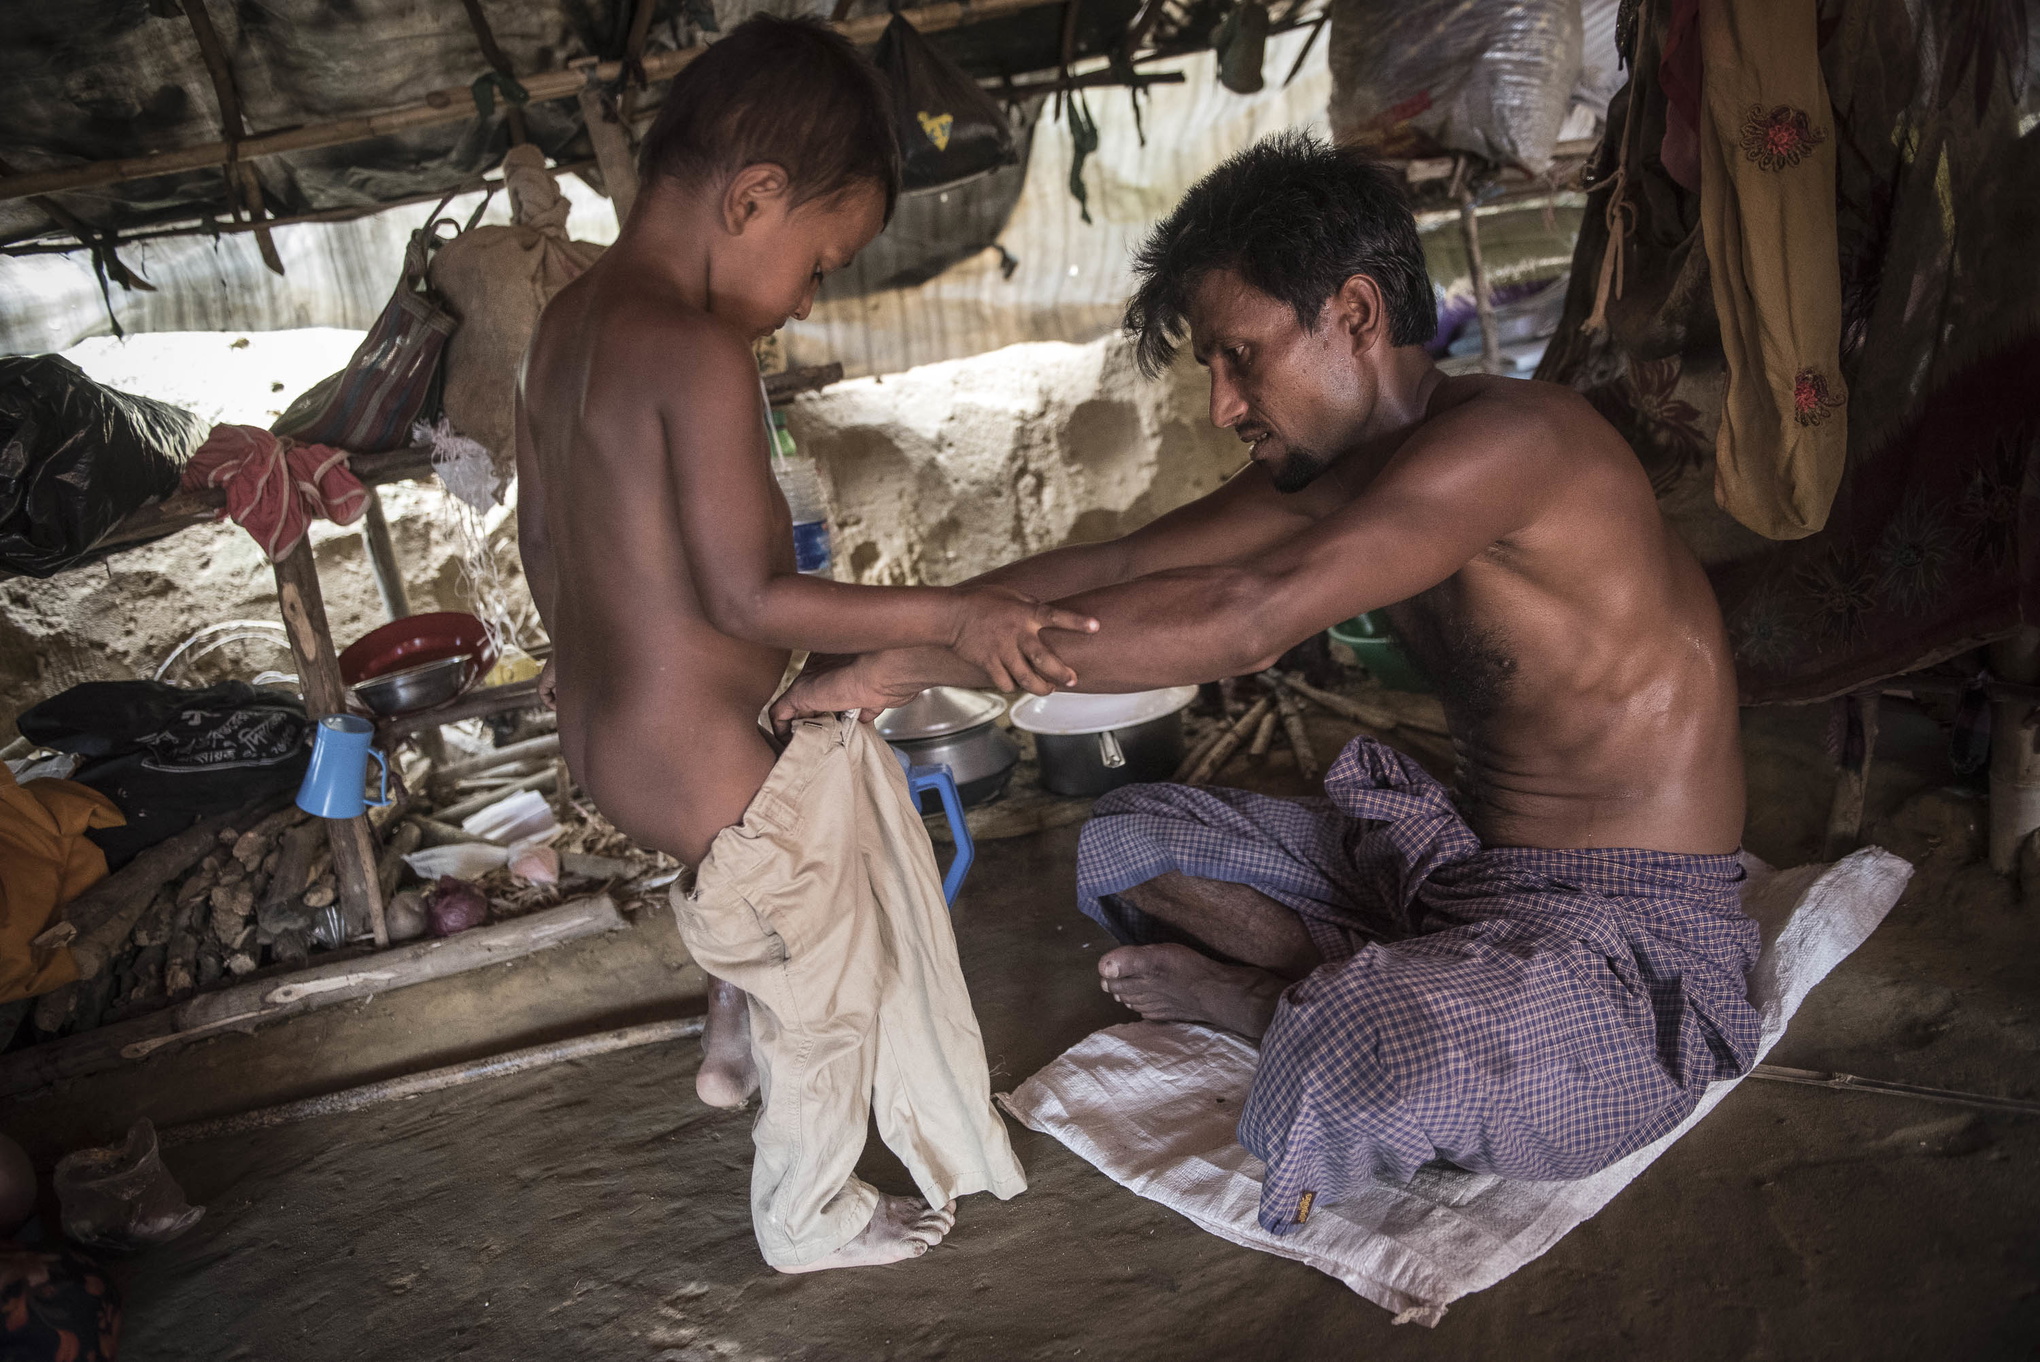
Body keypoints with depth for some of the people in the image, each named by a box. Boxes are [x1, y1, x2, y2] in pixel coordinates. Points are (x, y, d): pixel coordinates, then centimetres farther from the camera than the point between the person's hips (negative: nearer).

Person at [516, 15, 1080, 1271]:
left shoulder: (566, 322, 4)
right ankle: (813, 1216, 34)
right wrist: (950, 616, -22)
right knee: (828, 989, 13)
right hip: (706, 768, -9)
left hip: (604, 733, 9)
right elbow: (746, 600, -26)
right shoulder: (702, 354, -25)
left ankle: (740, 1053, 48)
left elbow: (541, 535, 14)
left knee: (795, 878, 32)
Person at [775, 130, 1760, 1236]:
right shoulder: (1336, 466, 6)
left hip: (1633, 936, -8)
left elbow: (1243, 617, -33)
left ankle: (1261, 998, -4)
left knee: (1358, 1074, -39)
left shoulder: (1506, 439, -23)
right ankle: (1397, 997, -6)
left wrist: (911, 664, -30)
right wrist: (891, 637, -3)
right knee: (1125, 839, 11)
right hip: (1459, 865, 8)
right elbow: (1123, 567, 6)